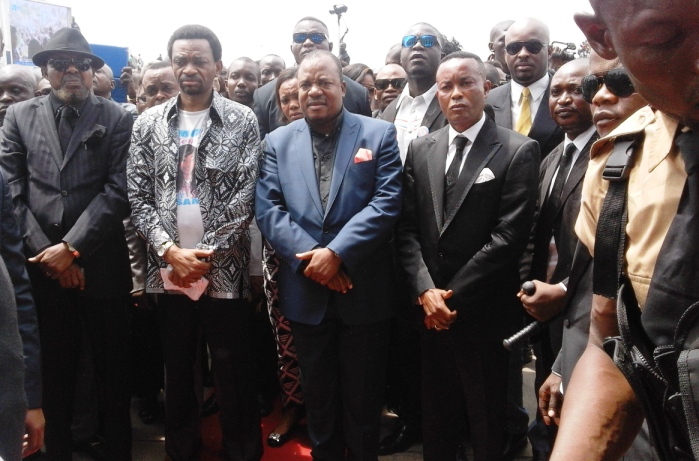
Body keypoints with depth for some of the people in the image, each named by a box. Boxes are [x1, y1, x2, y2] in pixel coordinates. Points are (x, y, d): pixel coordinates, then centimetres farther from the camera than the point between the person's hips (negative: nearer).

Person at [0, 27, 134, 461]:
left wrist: (72, 247, -12)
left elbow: (118, 191, -7)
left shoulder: (118, 119, 1)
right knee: (54, 370, 12)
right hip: (41, 265, 2)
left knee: (114, 368, 9)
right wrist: (46, 251, -6)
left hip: (100, 264, -1)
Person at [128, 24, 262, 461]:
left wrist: (205, 255, -11)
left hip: (224, 270, -2)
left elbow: (244, 198, -7)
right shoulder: (149, 123, 6)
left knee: (235, 374, 6)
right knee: (178, 371, 14)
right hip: (167, 269, 3)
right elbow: (138, 197, 3)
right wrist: (169, 250, -9)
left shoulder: (243, 121, -1)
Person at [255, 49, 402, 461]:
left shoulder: (379, 134, -1)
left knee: (363, 395, 12)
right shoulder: (278, 142, 7)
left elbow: (387, 203, -11)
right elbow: (268, 208, -2)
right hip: (306, 292, 3)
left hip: (364, 290, -2)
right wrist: (310, 256, -15)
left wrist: (337, 253, -19)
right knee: (318, 393, 18)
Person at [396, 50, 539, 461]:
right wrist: (426, 291, -9)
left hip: (484, 314, -4)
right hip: (430, 309, 4)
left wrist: (453, 294, -13)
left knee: (487, 426, 13)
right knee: (437, 418, 18)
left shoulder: (519, 151, -7)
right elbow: (407, 228, 4)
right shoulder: (420, 150, 8)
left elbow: (509, 236, -14)